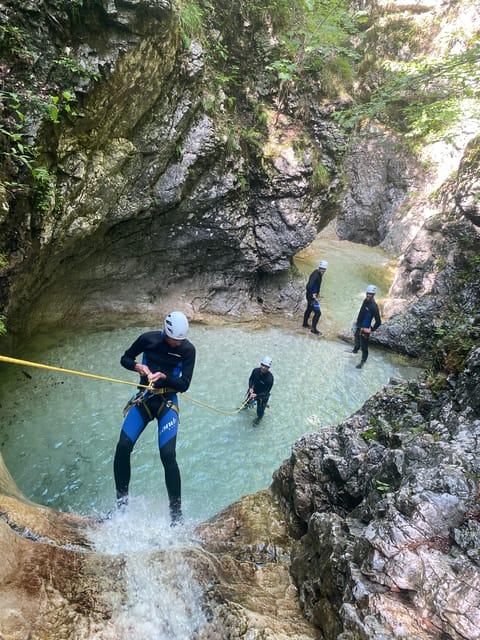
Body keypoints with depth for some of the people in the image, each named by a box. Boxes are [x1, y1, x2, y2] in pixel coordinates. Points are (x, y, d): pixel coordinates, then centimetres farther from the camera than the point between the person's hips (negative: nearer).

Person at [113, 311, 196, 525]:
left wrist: (164, 376, -24)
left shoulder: (188, 350, -7)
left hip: (168, 403, -2)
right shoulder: (148, 339, -4)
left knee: (167, 455, -15)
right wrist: (138, 366, -12)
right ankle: (121, 501, 11)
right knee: (123, 447, -9)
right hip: (144, 398, 3)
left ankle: (176, 512, 1)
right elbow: (125, 358, 9)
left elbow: (184, 385, -7)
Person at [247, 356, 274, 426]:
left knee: (260, 410, 11)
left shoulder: (270, 378, -37)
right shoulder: (256, 370, -25)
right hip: (253, 391, 4)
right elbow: (251, 379, -4)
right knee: (248, 401, 30)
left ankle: (259, 418, 47)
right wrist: (250, 388, -20)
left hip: (262, 395, -4)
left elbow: (266, 392, -28)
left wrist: (256, 395, -40)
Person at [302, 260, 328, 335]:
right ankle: (313, 329, 8)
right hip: (312, 297, -10)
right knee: (317, 313, -5)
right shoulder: (315, 275, -28)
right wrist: (312, 295, -26)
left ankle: (305, 323, 44)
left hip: (314, 295, 10)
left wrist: (317, 292, 14)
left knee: (309, 309, 25)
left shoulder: (319, 274, 2)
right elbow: (309, 286, -37)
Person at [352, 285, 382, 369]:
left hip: (365, 329, -8)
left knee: (364, 346, 2)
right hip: (358, 326, 8)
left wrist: (371, 330, -19)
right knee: (357, 340, 32)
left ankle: (363, 361, 21)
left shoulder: (374, 306, -27)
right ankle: (355, 350, 59)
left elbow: (378, 322, -26)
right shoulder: (365, 300, -3)